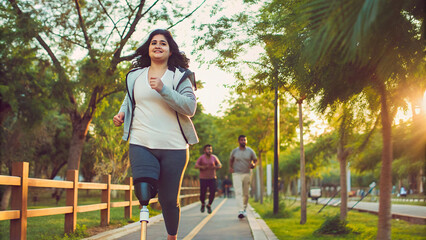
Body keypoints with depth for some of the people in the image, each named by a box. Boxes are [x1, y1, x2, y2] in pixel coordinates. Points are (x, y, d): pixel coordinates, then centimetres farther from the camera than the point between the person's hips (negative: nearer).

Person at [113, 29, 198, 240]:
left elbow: (190, 107, -9)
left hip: (173, 147, -1)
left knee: (169, 200, 7)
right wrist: (122, 113, 7)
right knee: (143, 192, -24)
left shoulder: (179, 76, 3)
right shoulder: (135, 76, 13)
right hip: (141, 144, 1)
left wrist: (163, 89, -19)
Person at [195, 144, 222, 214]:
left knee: (212, 192, -10)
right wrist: (202, 167, -31)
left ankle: (209, 205, 15)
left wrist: (215, 167, -14)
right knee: (202, 193, -3)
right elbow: (196, 166, -13)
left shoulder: (214, 157, -1)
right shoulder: (201, 157, -7)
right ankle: (203, 204, 29)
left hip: (212, 178, 1)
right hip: (203, 178, -1)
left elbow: (219, 165, 7)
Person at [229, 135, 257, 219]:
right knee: (238, 192, -16)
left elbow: (255, 160, 10)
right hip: (236, 174, -1)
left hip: (247, 174, 1)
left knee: (246, 194, 9)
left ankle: (244, 208, 29)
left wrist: (254, 164, -11)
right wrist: (230, 167, 1)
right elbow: (231, 160, 19)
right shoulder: (234, 151, 3)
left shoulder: (250, 151, 2)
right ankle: (241, 210, -25)